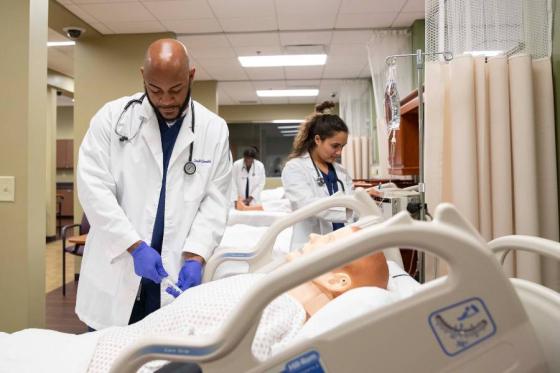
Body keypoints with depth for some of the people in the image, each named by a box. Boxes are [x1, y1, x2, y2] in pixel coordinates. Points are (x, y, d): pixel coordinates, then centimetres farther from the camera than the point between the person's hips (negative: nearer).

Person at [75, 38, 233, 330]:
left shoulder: (214, 129, 0)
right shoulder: (113, 117, -3)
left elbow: (215, 200, -1)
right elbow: (93, 187, -8)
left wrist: (195, 256, -13)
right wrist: (135, 246, -16)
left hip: (177, 271, 1)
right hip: (115, 270, 0)